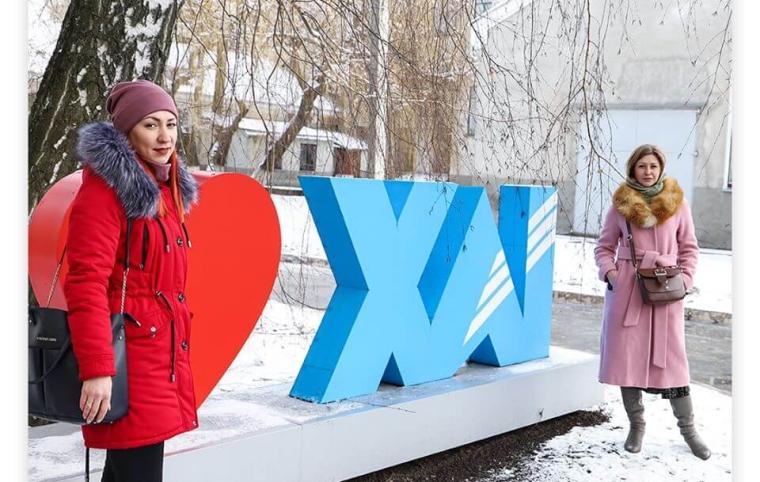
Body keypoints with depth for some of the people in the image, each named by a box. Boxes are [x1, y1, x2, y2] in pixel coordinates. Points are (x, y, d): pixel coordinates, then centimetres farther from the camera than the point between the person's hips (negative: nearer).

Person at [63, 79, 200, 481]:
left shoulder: (165, 189, 16)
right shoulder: (106, 191, -12)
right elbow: (86, 285, -19)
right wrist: (96, 369, -24)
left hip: (163, 351, 9)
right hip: (130, 355, -9)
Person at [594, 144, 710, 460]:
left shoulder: (676, 203, 5)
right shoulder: (621, 204, 5)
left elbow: (689, 248, 10)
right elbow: (604, 246, 10)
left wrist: (685, 279, -3)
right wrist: (609, 271, -7)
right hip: (626, 288, 1)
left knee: (670, 357, 1)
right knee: (627, 355, 3)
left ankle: (688, 429, 15)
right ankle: (636, 425, 19)